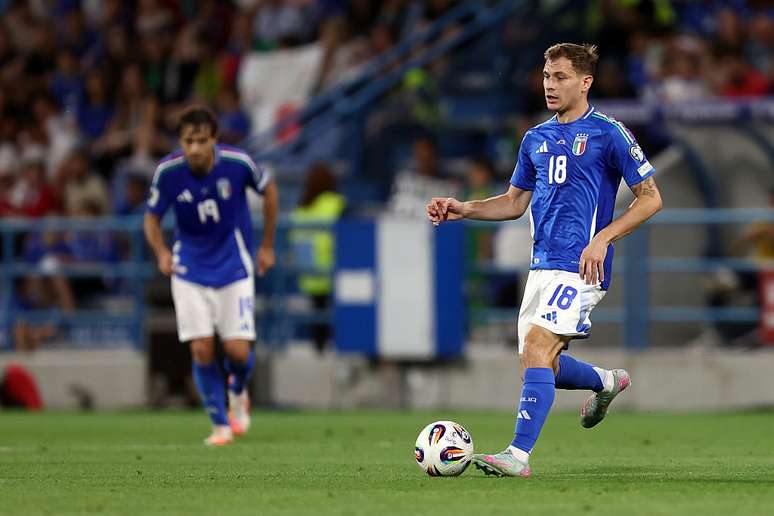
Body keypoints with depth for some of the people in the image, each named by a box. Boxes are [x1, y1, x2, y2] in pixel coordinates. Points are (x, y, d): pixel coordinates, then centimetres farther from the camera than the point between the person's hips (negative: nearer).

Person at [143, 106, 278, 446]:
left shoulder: (237, 163, -18)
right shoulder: (167, 172, -15)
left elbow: (269, 190, 2)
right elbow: (152, 217, -1)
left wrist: (267, 246, 6)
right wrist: (161, 252, -20)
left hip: (233, 267, -1)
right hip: (190, 270, 1)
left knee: (238, 351, -8)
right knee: (201, 350, -8)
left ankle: (238, 392, 29)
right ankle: (221, 424, 11)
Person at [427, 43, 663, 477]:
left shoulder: (608, 133, -5)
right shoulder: (536, 139, 14)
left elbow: (651, 198, -5)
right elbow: (515, 202, 23)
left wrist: (603, 238, -15)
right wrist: (463, 210, 7)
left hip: (580, 266, -8)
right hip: (542, 265, 8)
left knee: (537, 346, -21)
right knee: (542, 363, 9)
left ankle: (519, 455, -23)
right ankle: (607, 382, 38)